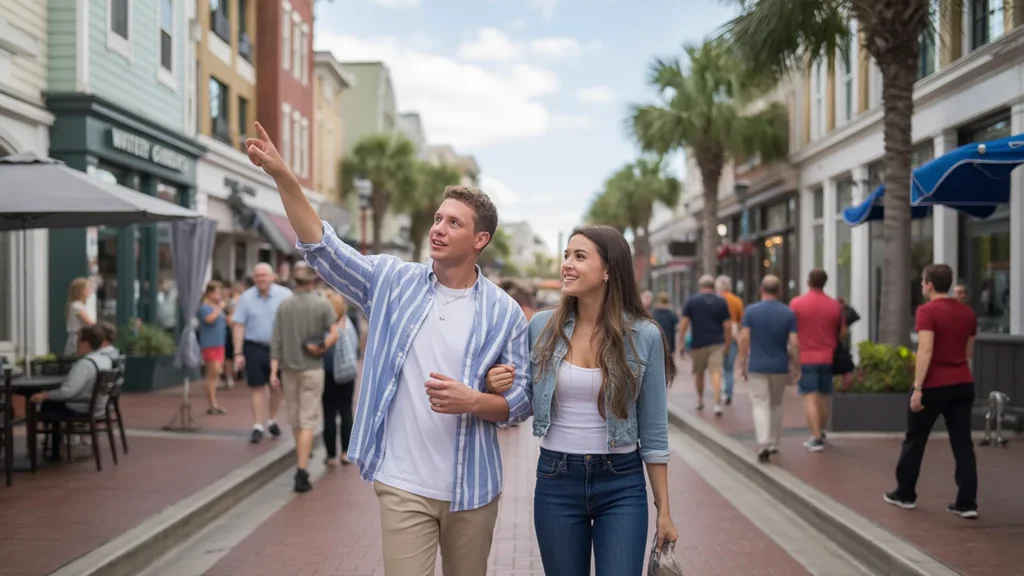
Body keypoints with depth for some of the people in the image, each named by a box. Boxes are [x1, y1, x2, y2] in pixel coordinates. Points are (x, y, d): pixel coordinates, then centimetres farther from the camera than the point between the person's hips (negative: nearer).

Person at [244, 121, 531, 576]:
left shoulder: (504, 313, -2)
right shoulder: (393, 282, 0)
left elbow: (522, 400, 0)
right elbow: (323, 249, -8)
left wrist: (473, 401, -20)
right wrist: (282, 177, -19)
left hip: (472, 489, 1)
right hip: (403, 486, -1)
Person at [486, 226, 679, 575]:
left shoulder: (644, 335, -6)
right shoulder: (542, 326, -2)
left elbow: (653, 431, -1)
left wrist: (664, 510, 1)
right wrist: (499, 388, -12)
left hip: (622, 485, -2)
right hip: (556, 481, 2)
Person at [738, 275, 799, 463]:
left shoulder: (751, 311, -5)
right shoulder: (789, 313, -2)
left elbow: (744, 338, -9)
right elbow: (794, 343, -6)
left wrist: (742, 363, -1)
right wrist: (795, 366, 3)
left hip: (757, 366, -2)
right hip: (780, 366, 2)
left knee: (760, 405, -2)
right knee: (776, 405, 19)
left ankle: (764, 445, -18)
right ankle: (774, 444, 27)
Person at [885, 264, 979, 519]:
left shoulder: (927, 311, -13)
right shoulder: (968, 313, 7)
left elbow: (926, 350, -22)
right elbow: (968, 352, 17)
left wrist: (917, 388, -22)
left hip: (934, 385, -5)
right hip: (963, 384, 5)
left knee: (914, 441, 10)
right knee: (963, 444, 5)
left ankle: (905, 494, 21)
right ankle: (967, 503, 2)